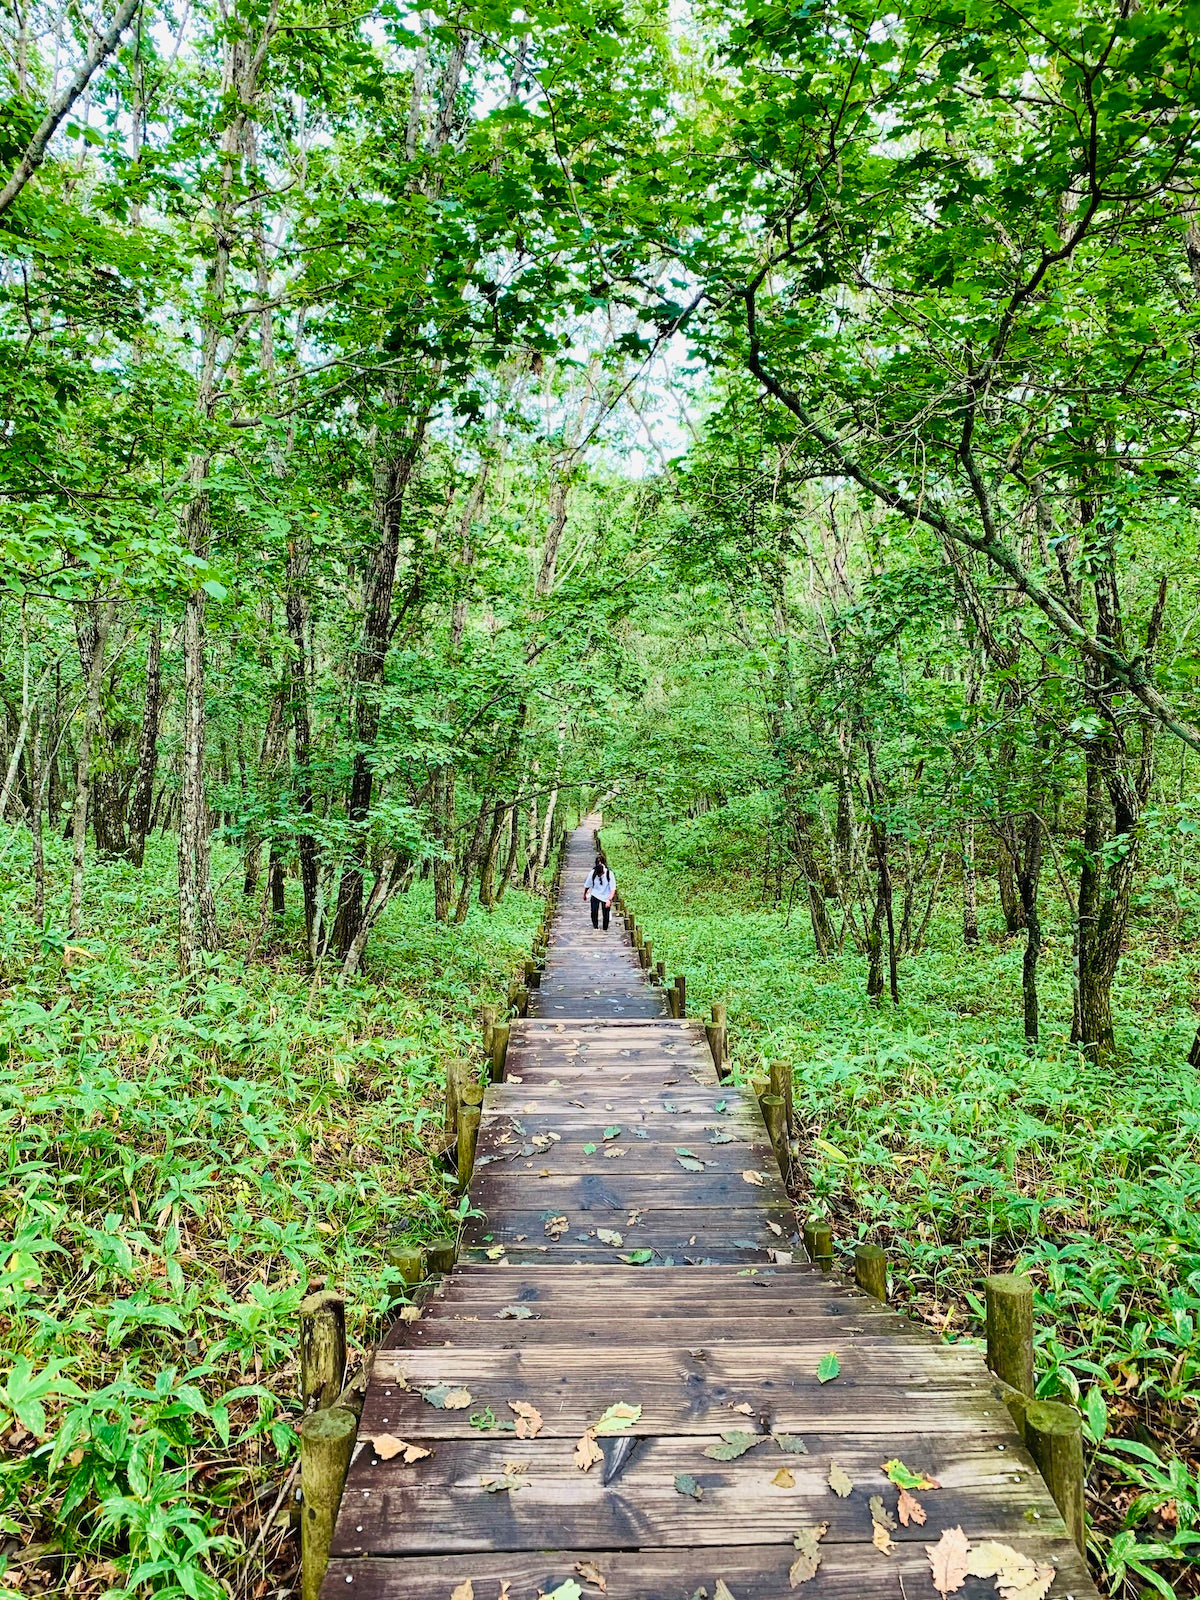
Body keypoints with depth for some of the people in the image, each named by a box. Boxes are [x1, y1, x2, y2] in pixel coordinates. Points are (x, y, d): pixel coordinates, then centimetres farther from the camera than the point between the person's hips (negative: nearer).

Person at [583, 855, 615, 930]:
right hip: (595, 895, 1)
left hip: (606, 897, -1)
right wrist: (585, 895, 13)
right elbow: (587, 886, 0)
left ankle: (605, 929, 25)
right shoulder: (592, 873, -17)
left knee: (606, 914, 4)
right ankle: (595, 927, 10)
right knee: (594, 912, -11)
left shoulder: (609, 874, -22)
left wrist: (609, 900, -28)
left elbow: (613, 889, -19)